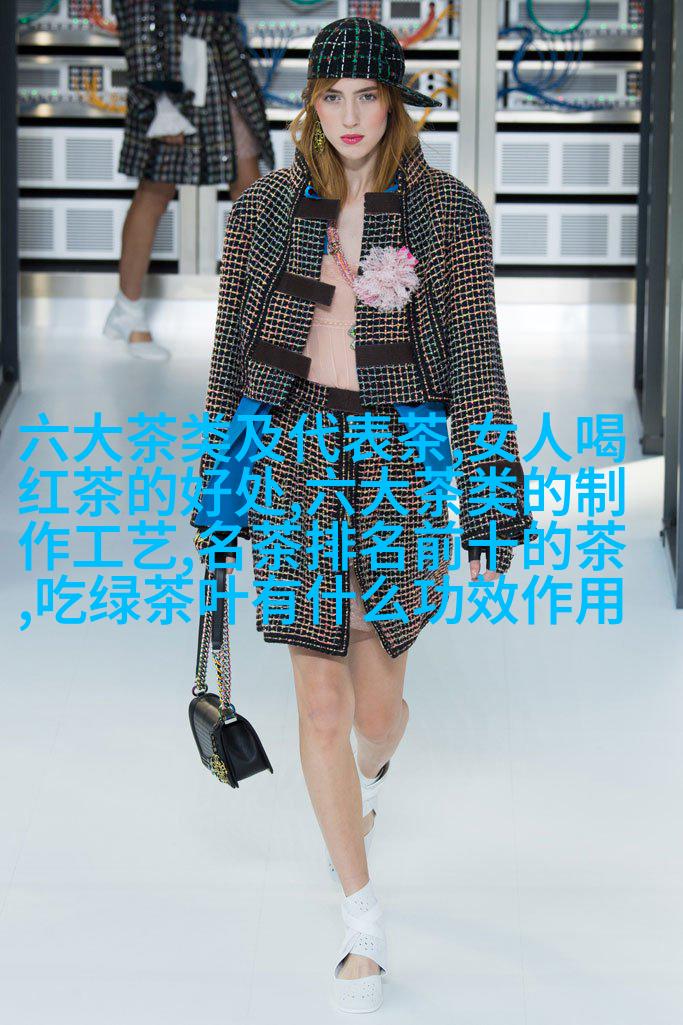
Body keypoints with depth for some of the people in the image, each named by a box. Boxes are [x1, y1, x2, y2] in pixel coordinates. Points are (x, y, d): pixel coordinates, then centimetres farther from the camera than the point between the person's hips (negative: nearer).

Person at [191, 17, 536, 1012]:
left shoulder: (448, 210, 0)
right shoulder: (267, 206, 5)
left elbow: (475, 357, 0)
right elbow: (231, 349, 9)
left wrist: (490, 497, -5)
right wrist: (217, 492, 9)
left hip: (401, 457, -1)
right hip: (293, 453, 1)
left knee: (378, 704, 5)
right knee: (319, 702, -2)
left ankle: (371, 779, 45)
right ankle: (365, 928, 8)